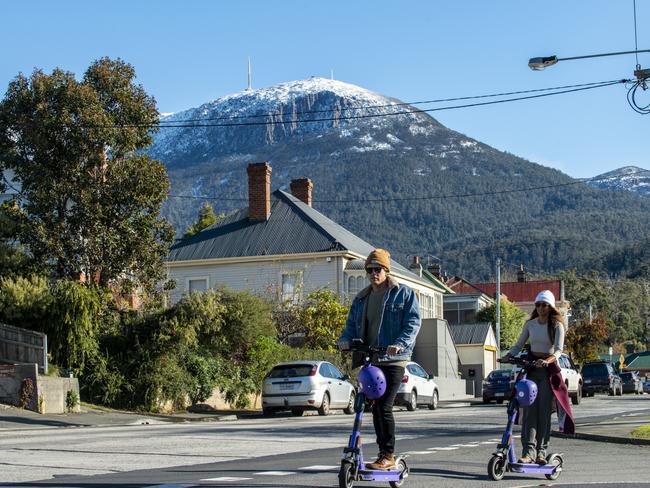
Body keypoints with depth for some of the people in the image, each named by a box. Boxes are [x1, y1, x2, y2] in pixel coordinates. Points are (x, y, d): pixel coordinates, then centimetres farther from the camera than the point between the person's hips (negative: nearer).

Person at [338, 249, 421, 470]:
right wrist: (345, 339, -7)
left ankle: (388, 456, -6)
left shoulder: (403, 294, 1)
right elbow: (352, 324, 16)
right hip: (369, 360, 6)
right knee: (375, 408, 10)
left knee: (384, 408, -13)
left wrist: (400, 343, -24)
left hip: (393, 360, -6)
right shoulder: (361, 298, 18)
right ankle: (383, 452, 19)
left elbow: (413, 321, -7)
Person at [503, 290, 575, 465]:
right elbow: (519, 345, 12)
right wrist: (509, 355, -7)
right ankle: (529, 450, -13)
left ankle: (541, 451, 1)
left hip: (548, 368, -2)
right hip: (531, 367, 3)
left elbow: (558, 349, -14)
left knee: (544, 410, -5)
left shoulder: (557, 325, -3)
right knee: (529, 409, -8)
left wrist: (547, 361, -32)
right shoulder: (530, 324, 8)